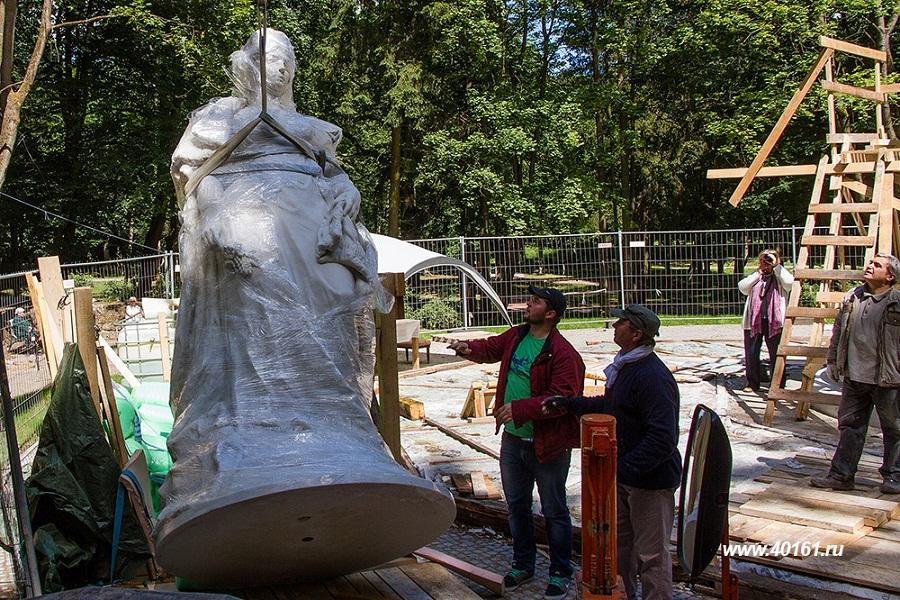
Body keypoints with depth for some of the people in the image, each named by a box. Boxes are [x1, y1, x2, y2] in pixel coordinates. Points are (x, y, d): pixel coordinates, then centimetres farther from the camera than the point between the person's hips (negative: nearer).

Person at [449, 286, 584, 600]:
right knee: (517, 505, 20)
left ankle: (560, 573, 25)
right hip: (512, 438, 8)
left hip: (547, 443, -7)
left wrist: (519, 408, -29)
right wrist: (469, 348, 1)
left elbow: (563, 397, -25)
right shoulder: (515, 337, 4)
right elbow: (491, 348, 23)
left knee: (554, 511, 8)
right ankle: (523, 564, 37)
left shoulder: (562, 353, -20)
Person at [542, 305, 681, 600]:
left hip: (651, 479, -10)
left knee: (651, 553, 4)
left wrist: (622, 468, -31)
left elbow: (663, 439, -31)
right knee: (620, 542, 23)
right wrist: (568, 404, 19)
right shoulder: (626, 366, 6)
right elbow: (610, 405, 23)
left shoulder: (653, 377, -27)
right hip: (624, 475, 10)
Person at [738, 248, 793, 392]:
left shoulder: (779, 277, 7)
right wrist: (757, 274, -1)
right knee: (751, 354, 6)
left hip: (774, 322, -3)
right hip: (753, 321, 3)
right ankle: (753, 384, 18)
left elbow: (789, 282, -15)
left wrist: (776, 265, -8)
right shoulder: (755, 277, 17)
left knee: (776, 355, 1)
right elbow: (742, 287, 1)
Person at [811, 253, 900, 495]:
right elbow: (838, 330, 16)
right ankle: (841, 475, 18)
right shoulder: (852, 297, 6)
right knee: (850, 426, 11)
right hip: (854, 377, 5)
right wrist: (833, 359, 15)